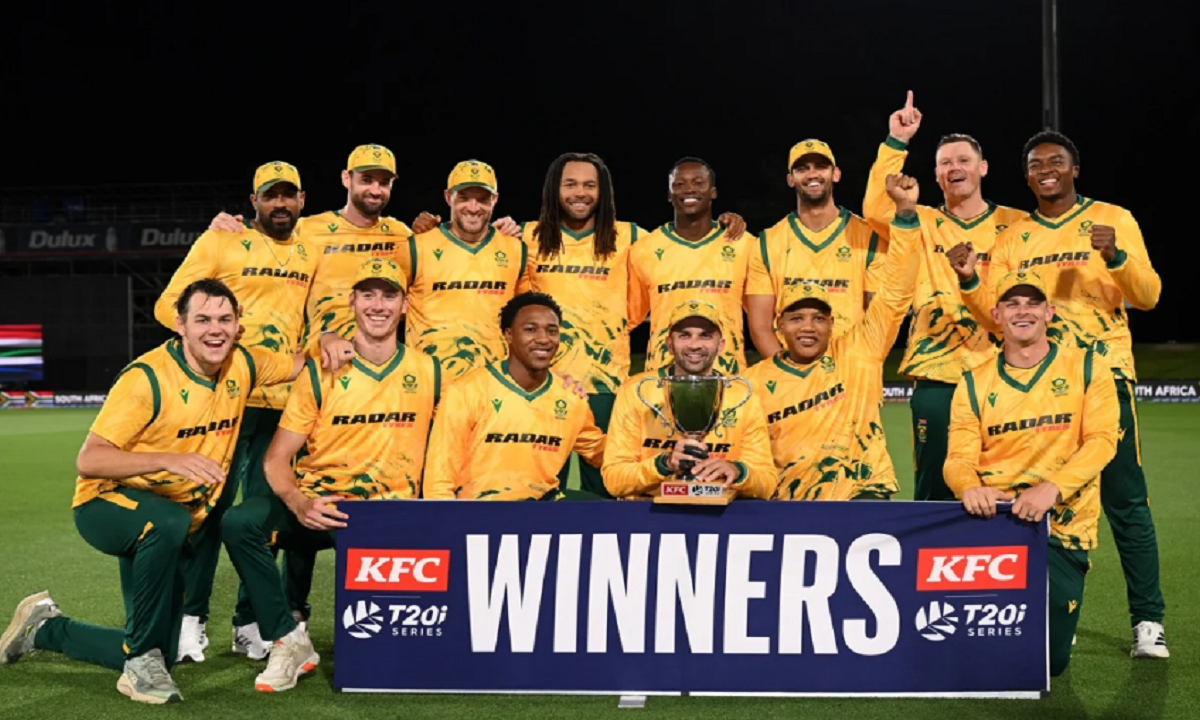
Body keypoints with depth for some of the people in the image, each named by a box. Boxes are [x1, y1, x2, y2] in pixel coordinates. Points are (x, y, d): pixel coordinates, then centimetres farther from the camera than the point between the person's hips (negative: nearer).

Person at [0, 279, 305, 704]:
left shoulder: (242, 366, -7)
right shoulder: (146, 378, -23)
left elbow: (300, 364, 10)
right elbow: (88, 461, -26)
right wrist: (168, 460, -40)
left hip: (172, 526, 6)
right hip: (108, 507, -6)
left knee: (160, 654, 8)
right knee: (170, 521, -42)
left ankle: (44, 629, 32)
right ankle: (142, 662, -22)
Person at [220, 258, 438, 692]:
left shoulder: (428, 372, 5)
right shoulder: (321, 373, 1)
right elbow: (276, 458, -2)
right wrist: (299, 504, -22)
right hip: (318, 505, 0)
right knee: (239, 522, -25)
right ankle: (289, 641, -9)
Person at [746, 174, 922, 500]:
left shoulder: (858, 353, 2)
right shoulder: (756, 381, 5)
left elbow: (895, 294, -2)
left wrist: (905, 211, -9)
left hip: (863, 494, -1)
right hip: (793, 508, 1)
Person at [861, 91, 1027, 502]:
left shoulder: (1015, 225, 7)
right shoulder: (922, 223, 9)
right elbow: (876, 210, -10)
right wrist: (897, 142, -12)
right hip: (937, 377, 0)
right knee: (935, 490, 3)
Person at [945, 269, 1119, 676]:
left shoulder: (1087, 369, 4)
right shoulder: (975, 383, 8)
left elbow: (1101, 440, -9)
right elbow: (959, 458, 1)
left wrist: (1052, 488, -26)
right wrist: (969, 487, -25)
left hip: (1060, 525, -1)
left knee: (1048, 659, -7)